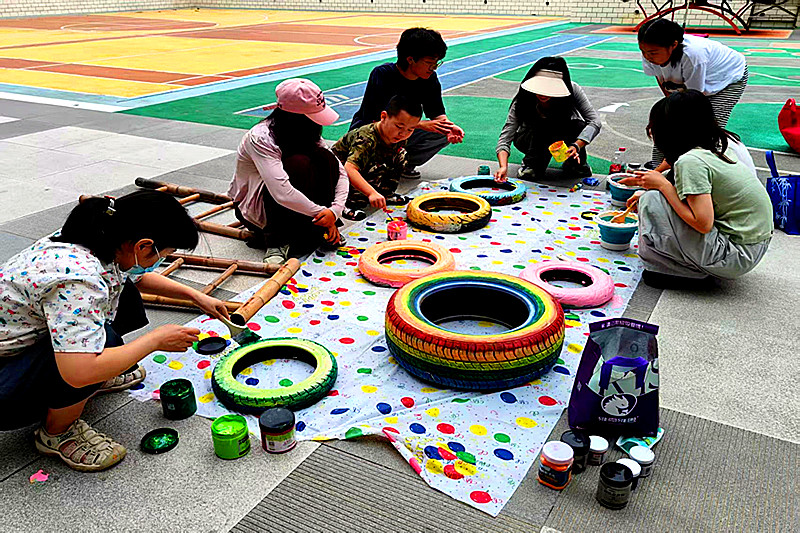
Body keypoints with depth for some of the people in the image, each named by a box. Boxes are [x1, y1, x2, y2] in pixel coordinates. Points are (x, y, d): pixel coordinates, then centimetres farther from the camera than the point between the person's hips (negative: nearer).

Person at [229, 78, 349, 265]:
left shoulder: (307, 134, -8)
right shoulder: (260, 139, -30)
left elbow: (339, 170, -9)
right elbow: (282, 193, -41)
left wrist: (335, 209, -25)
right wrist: (322, 214, -32)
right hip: (253, 210, -6)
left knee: (326, 159, -19)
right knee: (298, 163, -34)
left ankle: (317, 232, -9)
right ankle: (276, 243, -24)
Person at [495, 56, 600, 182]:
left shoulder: (572, 89, -27)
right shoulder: (522, 100, -29)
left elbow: (594, 121, -28)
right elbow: (506, 136, -33)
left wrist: (576, 146, -45)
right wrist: (503, 166, -51)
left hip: (564, 135, 2)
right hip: (530, 138, -1)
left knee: (579, 126, -30)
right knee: (543, 127, -35)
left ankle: (574, 162, -3)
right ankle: (532, 164, -11)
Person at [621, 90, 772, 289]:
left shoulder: (690, 161, -21)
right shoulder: (720, 145, 6)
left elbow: (703, 224, -24)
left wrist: (663, 185, -15)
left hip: (736, 257, -9)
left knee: (652, 201, -15)